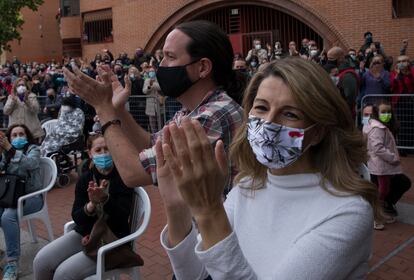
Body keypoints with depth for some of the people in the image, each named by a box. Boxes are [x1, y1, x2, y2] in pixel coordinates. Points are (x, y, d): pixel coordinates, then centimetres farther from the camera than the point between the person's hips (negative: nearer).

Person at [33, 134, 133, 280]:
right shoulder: (85, 178, -1)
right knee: (41, 261, -7)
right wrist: (92, 204, -28)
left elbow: (122, 217, -21)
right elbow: (77, 217, -8)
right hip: (85, 234, 5)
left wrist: (104, 198, -37)